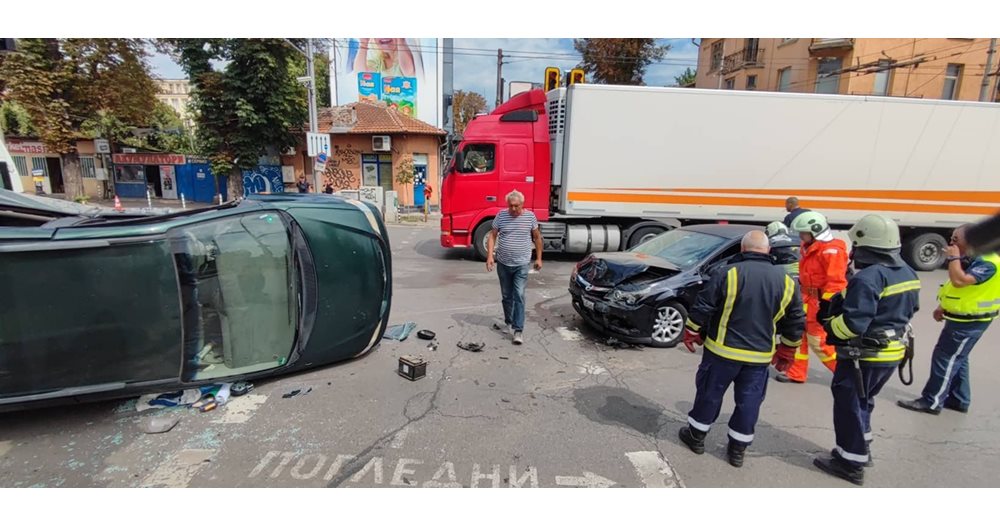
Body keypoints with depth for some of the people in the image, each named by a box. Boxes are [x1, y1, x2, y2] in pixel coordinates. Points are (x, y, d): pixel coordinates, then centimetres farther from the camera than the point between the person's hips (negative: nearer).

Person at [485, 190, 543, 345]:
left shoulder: (530, 216, -4)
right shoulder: (501, 215, -3)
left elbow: (537, 237, 6)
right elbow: (493, 236, 1)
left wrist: (538, 258, 5)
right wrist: (490, 255, -10)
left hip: (521, 264, -2)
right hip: (503, 263, 2)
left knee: (519, 296, -7)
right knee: (506, 296, 14)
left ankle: (518, 330, -5)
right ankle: (508, 323, 32)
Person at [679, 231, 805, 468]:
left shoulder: (728, 273, -14)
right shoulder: (786, 281, -1)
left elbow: (702, 308, -12)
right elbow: (796, 323, 7)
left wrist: (691, 333, 3)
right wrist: (787, 349, 21)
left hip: (723, 350, -3)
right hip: (760, 355, 3)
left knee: (709, 394, 12)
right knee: (749, 402, 14)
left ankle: (696, 435, 26)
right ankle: (738, 449, 24)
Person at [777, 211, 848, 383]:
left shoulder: (831, 251, -18)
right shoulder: (810, 247, 12)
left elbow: (836, 280, -23)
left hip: (821, 301, -9)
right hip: (809, 299, 10)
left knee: (819, 341, -3)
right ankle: (796, 373, 20)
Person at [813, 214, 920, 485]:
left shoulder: (868, 278, -25)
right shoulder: (907, 273, 6)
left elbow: (852, 323, -28)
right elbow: (909, 310, 17)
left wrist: (830, 326, -11)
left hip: (864, 356, -9)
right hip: (892, 352, 9)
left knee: (849, 406, 5)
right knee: (861, 402, 24)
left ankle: (851, 463, 15)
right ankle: (860, 450, 37)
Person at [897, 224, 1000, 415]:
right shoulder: (971, 259, 9)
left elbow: (959, 281, -35)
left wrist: (954, 258, -23)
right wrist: (943, 307, 12)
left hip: (970, 322, -10)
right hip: (962, 318, 10)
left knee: (945, 358, -5)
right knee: (956, 359, 17)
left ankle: (931, 402, 2)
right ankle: (959, 400, 28)